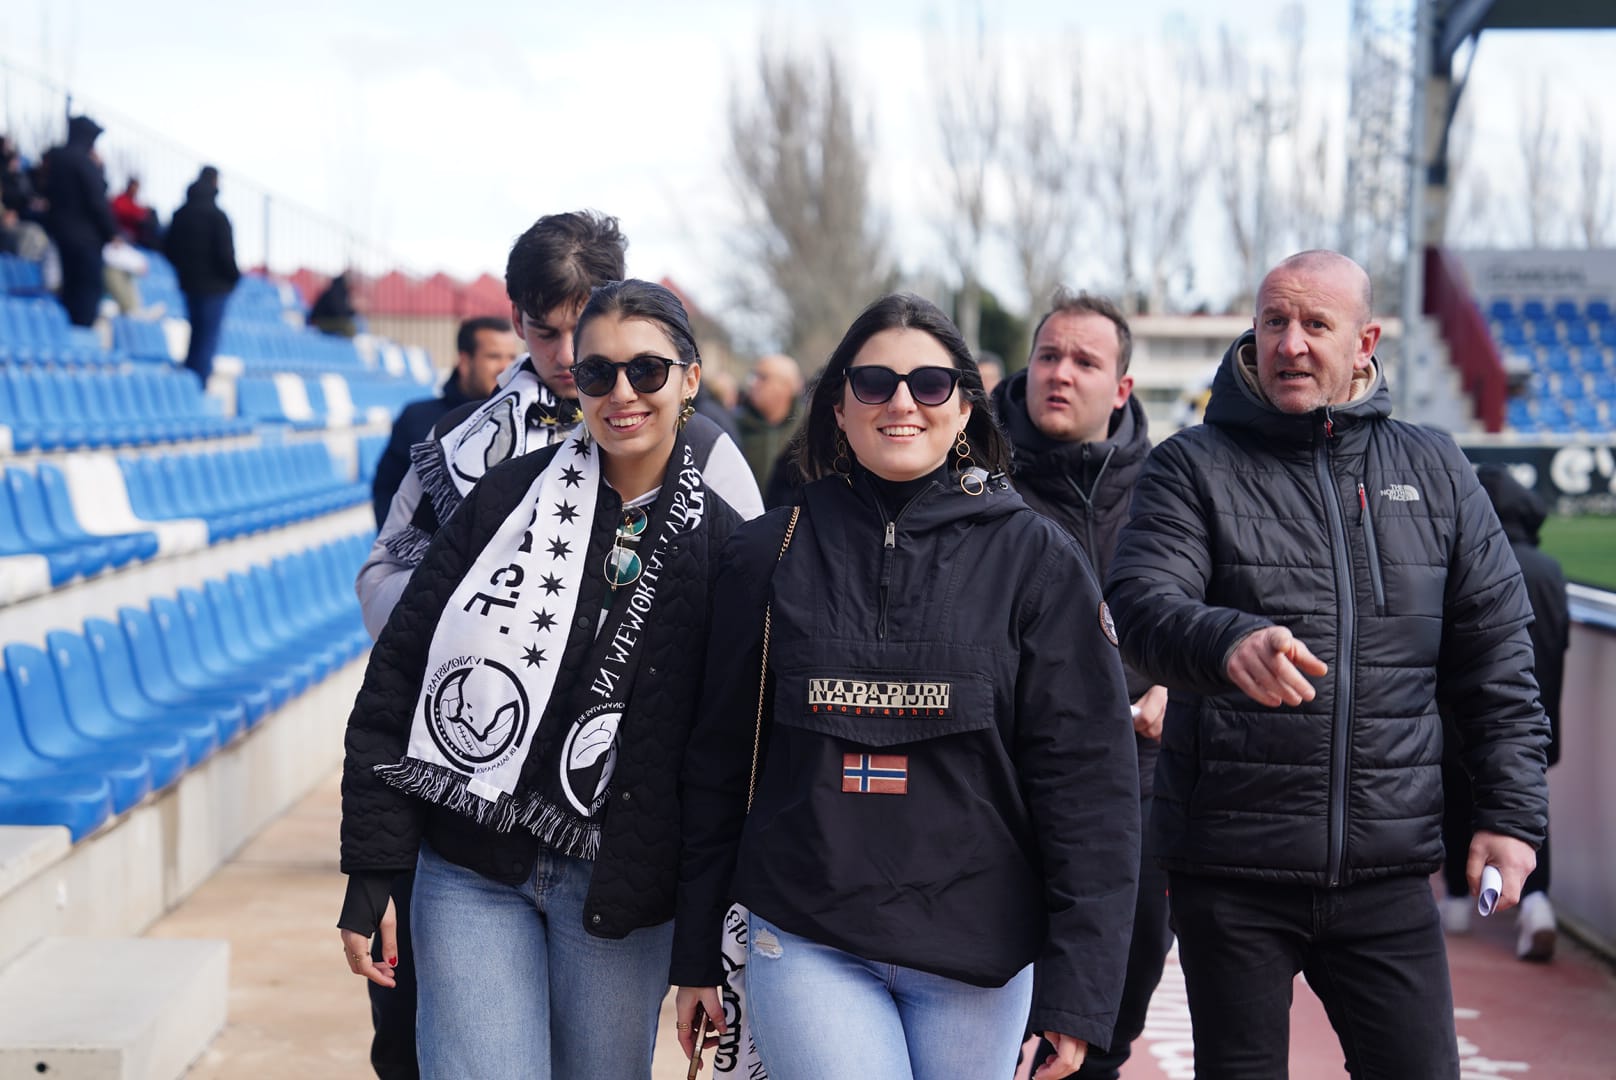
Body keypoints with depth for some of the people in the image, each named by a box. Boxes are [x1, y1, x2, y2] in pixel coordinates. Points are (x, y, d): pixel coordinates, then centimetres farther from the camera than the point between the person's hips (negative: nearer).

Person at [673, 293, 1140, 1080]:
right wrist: (697, 954, 11)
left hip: (977, 955, 0)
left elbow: (1088, 775, -1)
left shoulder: (1036, 560, 2)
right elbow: (718, 760, 11)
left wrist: (1077, 986, -7)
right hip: (805, 944, 0)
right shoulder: (768, 556, 6)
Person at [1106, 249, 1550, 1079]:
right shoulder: (1193, 468, 0)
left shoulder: (1434, 472, 10)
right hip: (1230, 870, -2)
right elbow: (1138, 605, -17)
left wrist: (1511, 813, 3)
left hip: (1387, 869, 2)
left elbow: (1495, 656, 11)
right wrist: (1227, 642, -38)